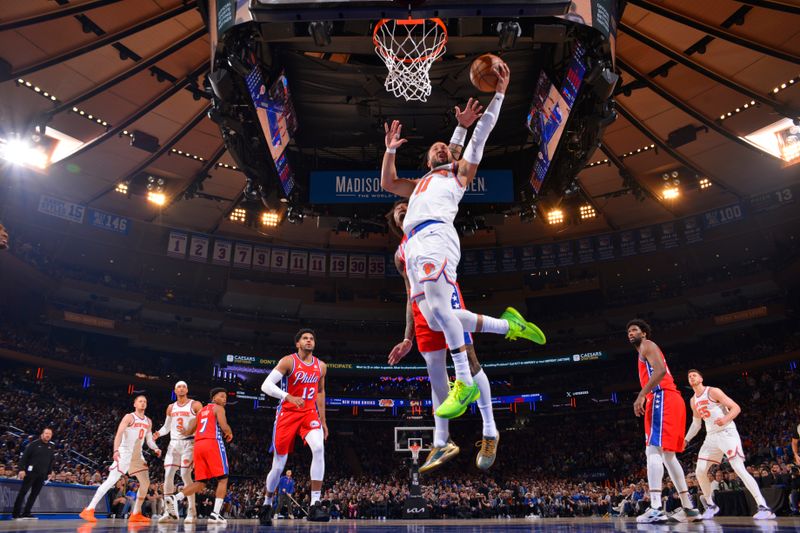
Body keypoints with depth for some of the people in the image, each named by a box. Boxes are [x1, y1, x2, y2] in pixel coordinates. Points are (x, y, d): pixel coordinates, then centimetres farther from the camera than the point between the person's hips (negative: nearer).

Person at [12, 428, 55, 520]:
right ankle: (16, 513, 2)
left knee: (35, 494, 6)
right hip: (31, 472, -5)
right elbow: (24, 457, -7)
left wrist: (49, 472, 11)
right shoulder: (34, 444, -4)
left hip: (42, 474, 5)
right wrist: (22, 469, -15)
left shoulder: (52, 447, 10)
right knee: (23, 492, -2)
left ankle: (26, 513, 11)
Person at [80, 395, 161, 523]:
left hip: (138, 455, 7)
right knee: (111, 480, -16)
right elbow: (119, 434, -17)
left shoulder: (148, 421, 14)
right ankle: (89, 510, -14)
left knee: (146, 483, 5)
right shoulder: (129, 417, -6)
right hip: (125, 453, -7)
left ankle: (136, 514, 13)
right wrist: (116, 450, -32)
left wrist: (155, 448, -4)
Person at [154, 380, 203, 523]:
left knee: (185, 475, -11)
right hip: (174, 443, 5)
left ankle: (192, 512, -3)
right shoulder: (171, 407, 13)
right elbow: (167, 426, 22)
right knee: (168, 476, -2)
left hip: (189, 443, -5)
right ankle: (168, 512, 6)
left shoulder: (195, 405, -3)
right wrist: (158, 433, 2)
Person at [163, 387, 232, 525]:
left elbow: (188, 432, 23)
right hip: (213, 443, -7)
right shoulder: (218, 408, 6)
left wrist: (182, 430, 45)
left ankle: (175, 498, -11)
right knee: (223, 479, 0)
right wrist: (229, 433, 11)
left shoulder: (201, 411, 27)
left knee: (200, 482, 10)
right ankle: (215, 514, -10)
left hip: (198, 445, 7)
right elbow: (224, 427, -10)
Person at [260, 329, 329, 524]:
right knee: (279, 465, 2)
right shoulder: (288, 361, -8)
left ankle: (315, 505, -22)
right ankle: (267, 505, 30)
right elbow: (266, 385, -15)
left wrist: (323, 421, 17)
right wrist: (288, 396, -30)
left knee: (319, 449, -26)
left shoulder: (321, 366, 7)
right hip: (288, 414, -3)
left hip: (309, 413, 3)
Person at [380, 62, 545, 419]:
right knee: (435, 320, -6)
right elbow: (387, 182, 40)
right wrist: (390, 150, 31)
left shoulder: (460, 172, 25)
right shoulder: (419, 184, 41)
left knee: (439, 308, -25)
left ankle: (465, 383, -18)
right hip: (414, 243, 6)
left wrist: (498, 94, 18)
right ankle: (507, 325, 8)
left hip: (436, 234, -6)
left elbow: (480, 136, 20)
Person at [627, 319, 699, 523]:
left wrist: (641, 396, -22)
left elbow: (660, 370, -17)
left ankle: (656, 509, -28)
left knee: (653, 450, -18)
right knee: (668, 455, 14)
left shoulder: (647, 346, 1)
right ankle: (688, 507, 17)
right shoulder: (646, 352, 30)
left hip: (663, 399, -11)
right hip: (669, 400, 11)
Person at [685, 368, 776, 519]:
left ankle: (764, 508, -18)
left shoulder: (713, 391, -8)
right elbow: (696, 423, 25)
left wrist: (726, 419, -31)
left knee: (739, 469, -19)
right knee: (700, 472, 0)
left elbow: (736, 408, -12)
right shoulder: (693, 401, 13)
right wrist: (686, 440, 17)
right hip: (711, 436, 7)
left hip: (727, 433, -7)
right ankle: (711, 505, 15)